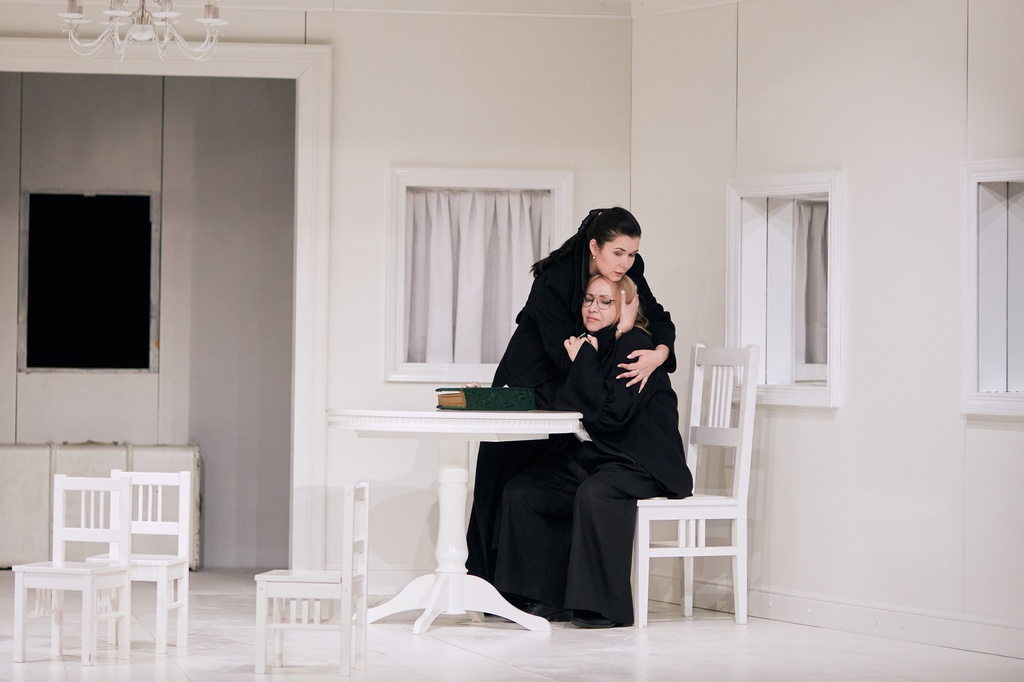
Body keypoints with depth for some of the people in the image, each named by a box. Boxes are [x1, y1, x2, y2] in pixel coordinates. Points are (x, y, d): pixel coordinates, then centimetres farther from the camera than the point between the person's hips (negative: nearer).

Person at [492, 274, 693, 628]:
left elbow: (611, 414, -22)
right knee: (520, 491, -7)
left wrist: (584, 361, -15)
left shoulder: (634, 345, -12)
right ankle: (542, 598, -3)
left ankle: (605, 605, -24)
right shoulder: (588, 345, 13)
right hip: (590, 457, 9)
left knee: (593, 494, -36)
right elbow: (557, 406, 11)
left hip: (641, 465, -9)